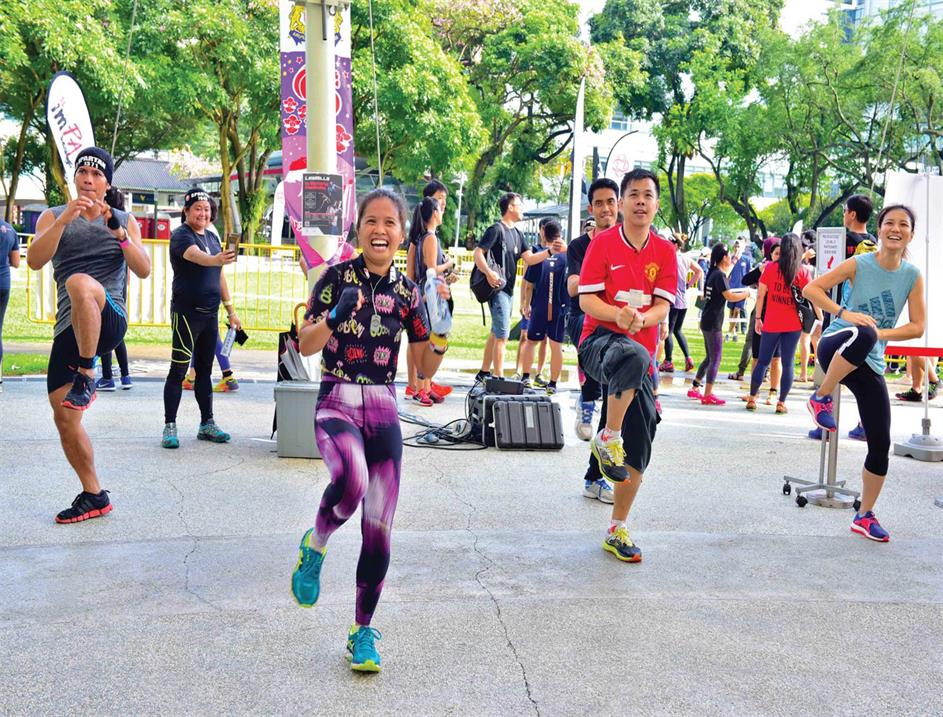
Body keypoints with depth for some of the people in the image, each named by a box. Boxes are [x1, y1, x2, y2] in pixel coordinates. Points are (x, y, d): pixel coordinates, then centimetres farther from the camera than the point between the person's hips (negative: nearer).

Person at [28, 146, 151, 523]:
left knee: (80, 282, -38)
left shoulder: (124, 220, 12)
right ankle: (94, 496, 18)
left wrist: (119, 232, -14)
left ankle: (87, 375, -27)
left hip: (109, 320, -4)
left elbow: (143, 270, 0)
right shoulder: (53, 216, 13)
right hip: (68, 328, 4)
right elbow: (34, 260, -6)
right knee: (63, 416, 3)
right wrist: (65, 218, -17)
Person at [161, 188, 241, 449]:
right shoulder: (181, 235, -8)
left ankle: (207, 424, 19)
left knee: (205, 370, 12)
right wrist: (217, 259, -51)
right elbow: (196, 256, -31)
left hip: (210, 313, 7)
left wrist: (230, 310, 19)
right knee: (178, 370, -6)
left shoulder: (212, 237, 15)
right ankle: (169, 426, -1)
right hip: (186, 312, -7)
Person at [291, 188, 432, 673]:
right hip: (336, 403, -3)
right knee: (352, 483, -35)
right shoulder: (337, 276, -3)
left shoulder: (407, 291, 5)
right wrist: (336, 316, -24)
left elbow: (424, 367, 5)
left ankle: (363, 632, 23)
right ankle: (315, 546, -2)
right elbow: (305, 345, -7)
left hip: (383, 410, 3)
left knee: (378, 531, 4)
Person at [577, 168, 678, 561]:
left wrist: (640, 318, -23)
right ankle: (607, 438, -20)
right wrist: (618, 314, -27)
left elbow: (662, 307, -1)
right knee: (635, 357, -41)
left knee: (637, 455, 3)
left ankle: (617, 531, 21)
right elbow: (587, 300, -7)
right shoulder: (602, 242, -1)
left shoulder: (665, 251, 7)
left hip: (641, 355, 4)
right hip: (599, 341, -4)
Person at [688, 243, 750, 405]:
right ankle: (707, 395, -4)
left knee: (710, 357, 17)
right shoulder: (720, 275, -15)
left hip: (707, 321, 9)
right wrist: (746, 294, -9)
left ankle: (695, 389, 21)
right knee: (716, 358, -5)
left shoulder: (713, 273, 12)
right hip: (713, 323, -9)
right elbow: (730, 297, -23)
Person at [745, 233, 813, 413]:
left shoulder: (770, 268, -1)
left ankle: (752, 399, 12)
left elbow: (760, 295, -1)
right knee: (788, 363, 5)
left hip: (771, 324, 1)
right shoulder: (804, 270, -2)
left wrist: (758, 318, 7)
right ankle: (781, 402, 6)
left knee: (763, 361, 10)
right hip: (793, 325, -1)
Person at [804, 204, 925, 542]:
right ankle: (821, 397, -18)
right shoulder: (859, 264, -7)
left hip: (871, 364, 4)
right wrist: (844, 313, -21)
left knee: (881, 443, 0)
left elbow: (918, 326, 1)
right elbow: (811, 289, -7)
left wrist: (880, 333, -16)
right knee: (862, 335, -42)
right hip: (835, 349, -4)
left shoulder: (913, 275, 1)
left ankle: (865, 516, 19)